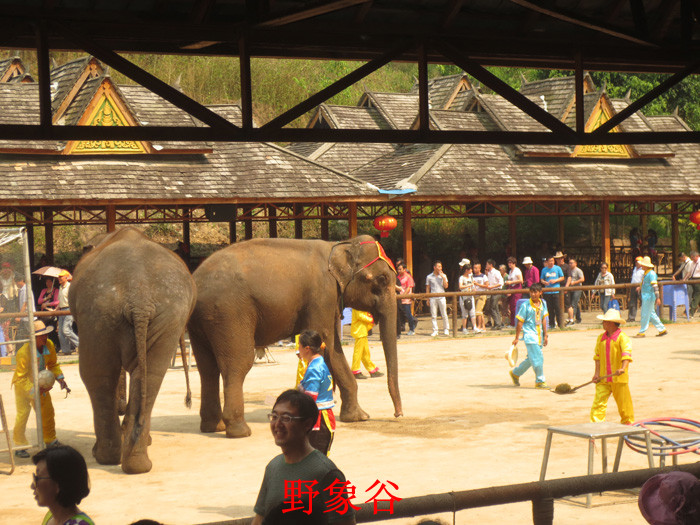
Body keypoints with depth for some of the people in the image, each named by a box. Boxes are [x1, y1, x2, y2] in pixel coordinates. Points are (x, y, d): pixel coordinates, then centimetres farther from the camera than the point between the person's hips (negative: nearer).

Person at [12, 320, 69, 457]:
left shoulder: (49, 345, -13)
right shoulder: (24, 352, -32)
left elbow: (53, 364, 5)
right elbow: (21, 377, -29)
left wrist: (60, 378, -9)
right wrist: (32, 390, -39)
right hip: (22, 384, -6)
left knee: (47, 410, 10)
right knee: (23, 412, -13)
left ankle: (50, 440, 28)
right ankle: (19, 446, -2)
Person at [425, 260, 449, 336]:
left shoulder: (443, 276, 7)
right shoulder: (429, 277, 5)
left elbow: (446, 286, -1)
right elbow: (427, 288, 9)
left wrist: (443, 278, -10)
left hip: (441, 297, 0)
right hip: (433, 298, 0)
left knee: (444, 314, 0)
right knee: (433, 315, 0)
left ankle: (446, 329, 12)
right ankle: (435, 331, 6)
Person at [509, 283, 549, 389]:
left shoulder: (543, 304, 8)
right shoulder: (525, 305, -9)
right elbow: (520, 322, -6)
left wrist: (545, 335, 14)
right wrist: (516, 338, -5)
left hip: (539, 335, 6)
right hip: (529, 334, -6)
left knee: (531, 359, 15)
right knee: (538, 359, -11)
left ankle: (515, 373, 34)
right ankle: (540, 381, -1)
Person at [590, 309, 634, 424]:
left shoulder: (622, 337, -8)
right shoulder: (601, 338, 9)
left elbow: (626, 353, -21)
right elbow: (597, 356, 10)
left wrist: (623, 368, -37)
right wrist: (597, 373, 0)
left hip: (619, 379, -4)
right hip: (603, 378, 4)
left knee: (623, 403, 8)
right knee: (598, 401, -6)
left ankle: (627, 424, 25)